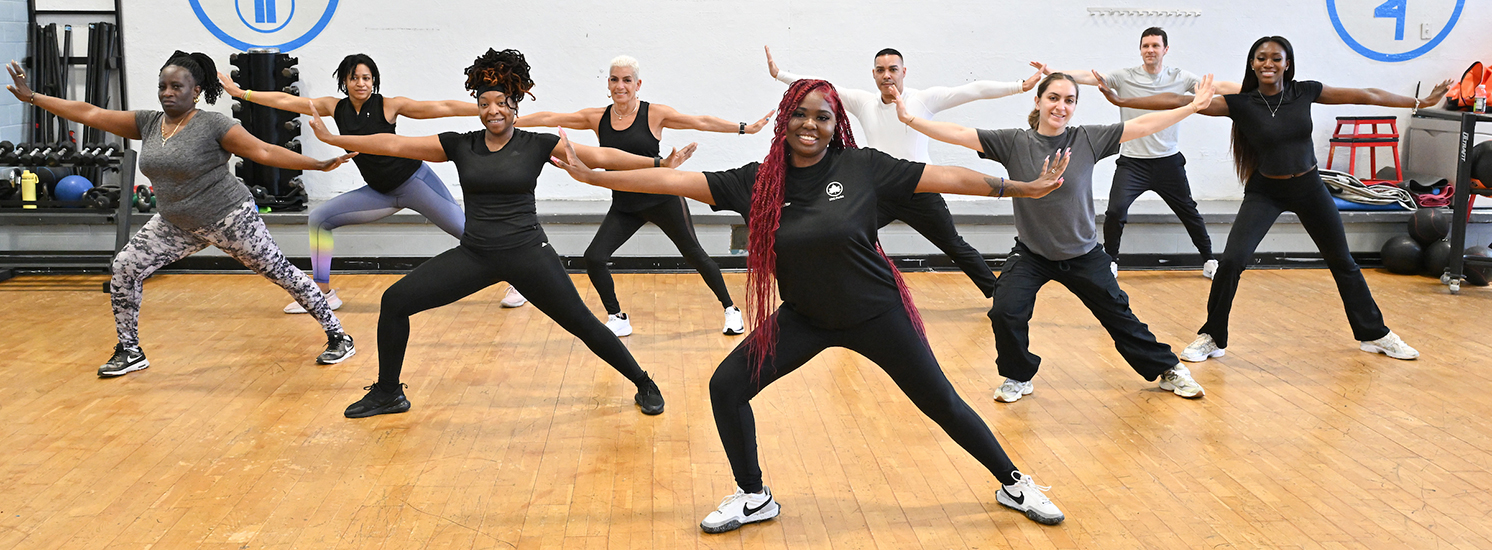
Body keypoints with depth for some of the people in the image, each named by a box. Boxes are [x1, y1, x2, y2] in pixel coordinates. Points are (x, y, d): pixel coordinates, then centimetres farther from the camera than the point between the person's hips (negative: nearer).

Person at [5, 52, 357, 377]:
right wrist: (31, 97, 3)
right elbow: (89, 114, 4)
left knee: (281, 273, -2)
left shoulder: (214, 126, -15)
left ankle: (338, 338, 11)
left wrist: (319, 165, -26)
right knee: (124, 269, -3)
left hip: (229, 218, -6)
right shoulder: (147, 124, 2)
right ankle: (130, 352, 13)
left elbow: (264, 152, -18)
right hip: (178, 224, 6)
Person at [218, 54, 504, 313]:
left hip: (414, 180, -5)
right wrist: (240, 92, 8)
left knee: (464, 229, -10)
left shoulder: (389, 106, -13)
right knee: (319, 219, 2)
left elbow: (443, 108, -17)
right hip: (380, 193, 5)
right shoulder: (335, 107, 0)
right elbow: (286, 101, 6)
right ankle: (324, 294, 9)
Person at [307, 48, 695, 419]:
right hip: (473, 254, 3)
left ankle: (644, 385, 17)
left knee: (581, 323, -3)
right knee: (395, 301, -2)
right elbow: (394, 144, 3)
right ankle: (387, 394, 16)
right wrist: (331, 138, 0)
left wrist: (658, 163, -14)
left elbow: (598, 155, -7)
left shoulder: (537, 145, -3)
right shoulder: (459, 145, 3)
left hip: (527, 254, -3)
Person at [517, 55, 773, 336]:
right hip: (624, 206, 3)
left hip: (663, 199, -3)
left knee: (694, 254, 7)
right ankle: (618, 320, 9)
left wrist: (744, 128, -11)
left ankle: (731, 310, 25)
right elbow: (549, 118, 2)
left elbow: (701, 122, -7)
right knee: (594, 257, -9)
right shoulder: (597, 118, 0)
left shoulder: (654, 114, -8)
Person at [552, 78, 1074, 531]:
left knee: (943, 404, 5)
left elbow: (948, 177, -10)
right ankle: (754, 498, 15)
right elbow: (673, 179, -11)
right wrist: (593, 175, -15)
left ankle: (1014, 484, 28)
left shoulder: (863, 166, -14)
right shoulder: (757, 182, -9)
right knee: (727, 387, -5)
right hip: (803, 317, 3)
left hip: (875, 312, -2)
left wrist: (1024, 188, -10)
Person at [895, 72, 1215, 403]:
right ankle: (1019, 378, 9)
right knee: (1005, 313, -18)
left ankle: (1168, 369, 33)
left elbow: (1142, 126, -5)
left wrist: (1194, 107, -6)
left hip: (1083, 255, 1)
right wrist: (909, 119, -24)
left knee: (1119, 316, 11)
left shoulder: (1088, 140, -9)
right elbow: (959, 134, -16)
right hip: (1030, 255, -1)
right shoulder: (1014, 143, -11)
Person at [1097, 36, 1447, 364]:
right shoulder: (1240, 103, -13)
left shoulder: (1305, 93, -8)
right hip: (1264, 192, -2)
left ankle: (1374, 335, 32)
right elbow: (1180, 102, -20)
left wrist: (1420, 102, 5)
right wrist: (1122, 101, -26)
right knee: (1231, 261, -17)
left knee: (1342, 261, 14)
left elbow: (1365, 96, 1)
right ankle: (1211, 338, 0)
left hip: (1308, 188, 2)